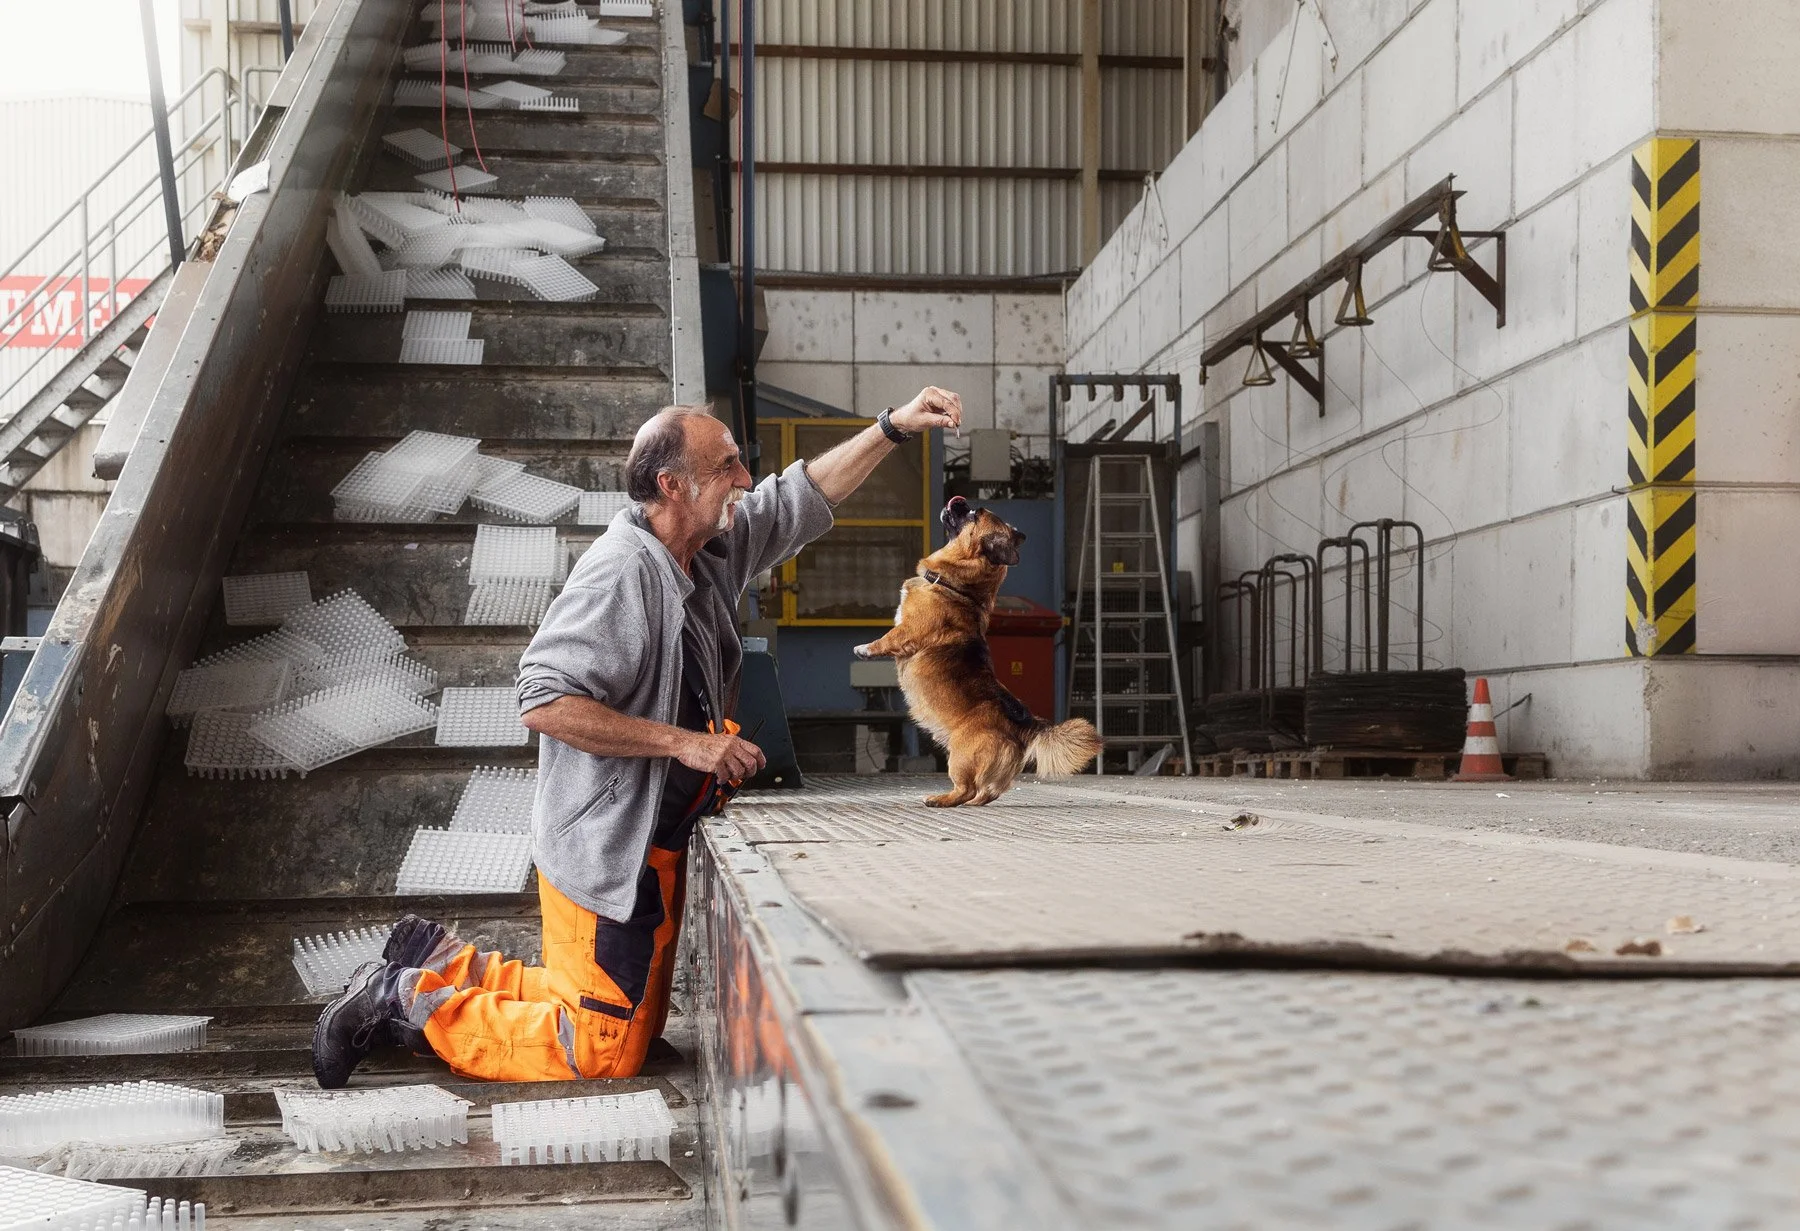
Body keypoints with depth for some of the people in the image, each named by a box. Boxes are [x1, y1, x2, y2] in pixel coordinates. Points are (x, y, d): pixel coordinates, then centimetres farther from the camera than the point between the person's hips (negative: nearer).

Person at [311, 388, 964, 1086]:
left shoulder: (716, 548, 5)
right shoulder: (621, 573, -22)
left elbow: (804, 496, 16)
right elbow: (545, 702, -28)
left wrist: (894, 427, 5)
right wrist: (685, 742, -26)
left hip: (656, 845, 10)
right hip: (606, 851, -10)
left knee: (638, 1025, 19)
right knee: (603, 1052, -2)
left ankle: (445, 962, 26)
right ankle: (413, 999, 9)